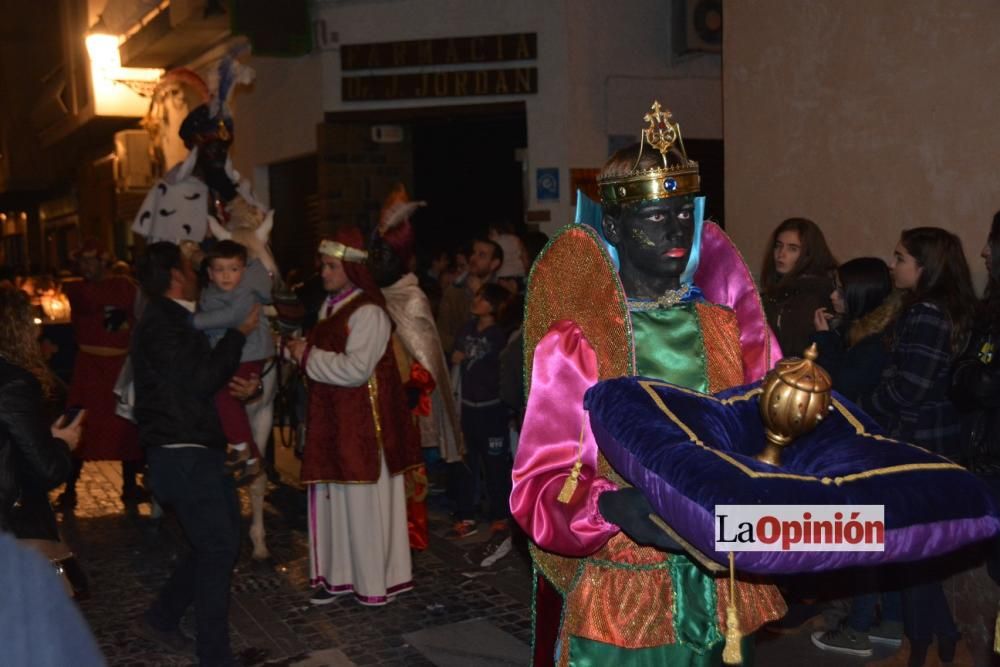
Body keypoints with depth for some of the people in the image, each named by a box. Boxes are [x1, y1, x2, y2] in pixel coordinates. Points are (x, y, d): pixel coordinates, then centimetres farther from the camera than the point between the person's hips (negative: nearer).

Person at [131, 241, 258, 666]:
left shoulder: (173, 320, 16)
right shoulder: (160, 323, -15)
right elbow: (200, 380, -19)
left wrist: (236, 382, 9)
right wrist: (240, 333, -11)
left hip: (197, 451, 10)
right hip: (183, 456, -10)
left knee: (218, 542, 16)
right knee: (218, 546, -5)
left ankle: (160, 618, 29)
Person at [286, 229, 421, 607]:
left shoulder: (368, 312, -14)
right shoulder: (331, 307, 13)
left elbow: (355, 369, -22)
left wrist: (308, 356, -13)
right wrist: (303, 350, 1)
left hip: (361, 422, -8)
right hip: (331, 419, 8)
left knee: (363, 500, 1)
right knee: (333, 497, 12)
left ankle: (375, 580, 14)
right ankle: (340, 574, 23)